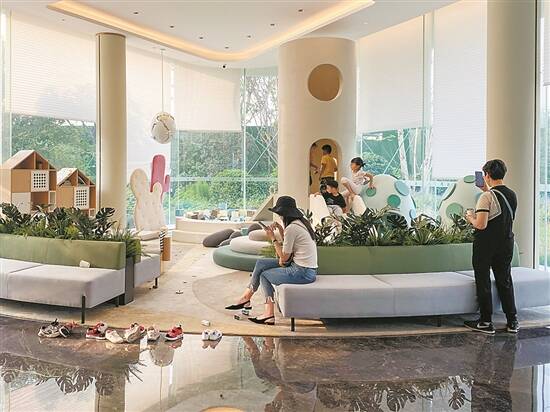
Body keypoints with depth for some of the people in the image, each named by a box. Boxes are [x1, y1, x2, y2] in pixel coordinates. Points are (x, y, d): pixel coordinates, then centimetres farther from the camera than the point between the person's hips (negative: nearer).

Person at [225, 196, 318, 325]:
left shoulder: (291, 228, -19)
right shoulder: (301, 222, 10)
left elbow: (284, 257, -13)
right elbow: (288, 248, 17)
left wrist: (273, 238, -4)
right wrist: (281, 230, 7)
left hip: (302, 272, -9)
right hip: (307, 267, 9)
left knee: (264, 275, 8)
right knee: (260, 263, 12)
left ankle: (269, 314, 14)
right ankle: (246, 297, 19)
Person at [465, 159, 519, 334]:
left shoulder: (487, 197, -18)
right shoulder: (512, 195, 4)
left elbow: (481, 225, -23)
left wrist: (470, 217, -3)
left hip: (486, 245, -6)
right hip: (506, 244, 7)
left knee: (483, 283, 4)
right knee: (505, 282, 15)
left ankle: (486, 322, 10)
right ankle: (512, 321, 20)